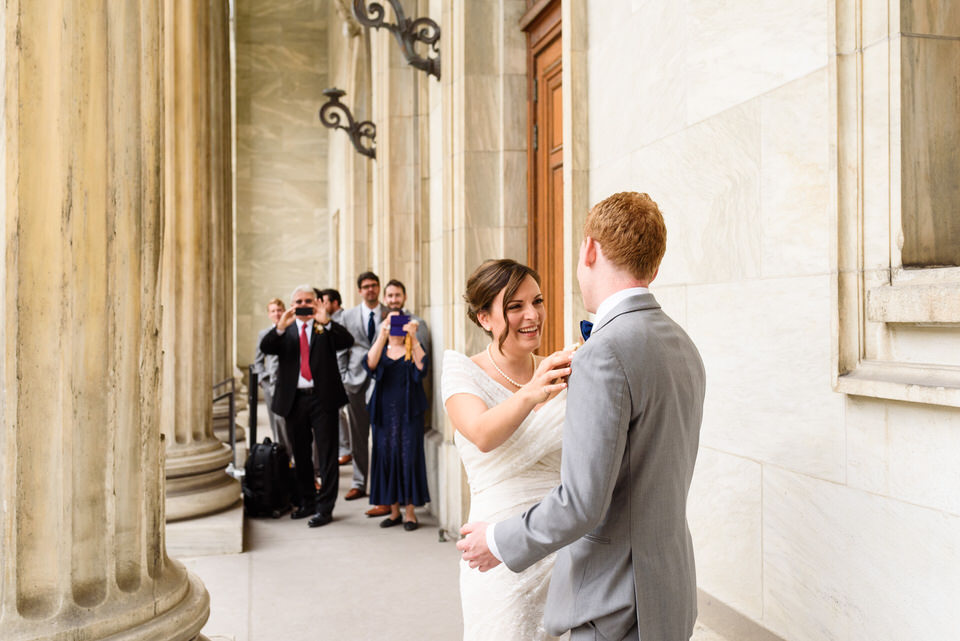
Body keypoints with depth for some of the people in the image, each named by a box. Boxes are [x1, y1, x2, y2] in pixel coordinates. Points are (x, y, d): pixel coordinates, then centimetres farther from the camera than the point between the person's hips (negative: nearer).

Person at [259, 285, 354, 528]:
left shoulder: (326, 329, 5)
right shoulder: (284, 331, 10)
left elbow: (348, 342, -12)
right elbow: (265, 348, -6)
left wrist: (326, 321, -24)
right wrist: (281, 327, -22)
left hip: (322, 398, -3)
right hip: (294, 399, 3)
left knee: (328, 453, -3)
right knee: (301, 455, 13)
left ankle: (325, 507, 2)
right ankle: (307, 502, 26)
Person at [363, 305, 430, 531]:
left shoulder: (413, 349, 6)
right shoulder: (381, 349, 9)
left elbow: (421, 366, -16)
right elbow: (370, 364, -14)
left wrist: (414, 337, -26)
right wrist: (381, 336, -26)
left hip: (408, 412, -2)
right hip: (384, 411, 2)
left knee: (409, 457, -3)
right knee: (387, 458, 4)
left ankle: (410, 511, 6)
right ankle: (394, 511, 15)